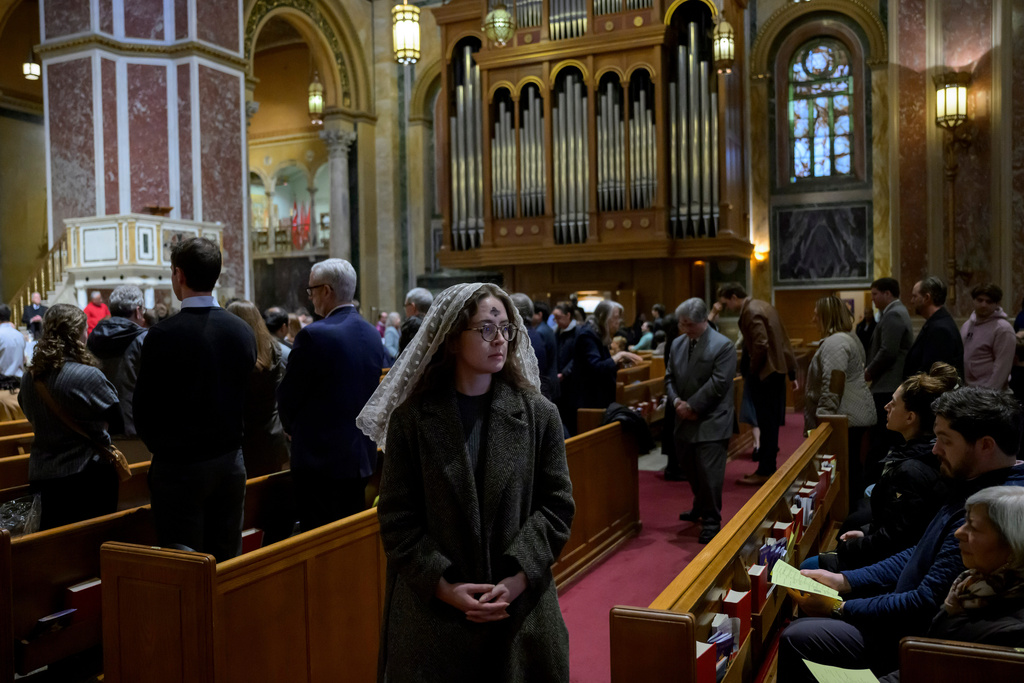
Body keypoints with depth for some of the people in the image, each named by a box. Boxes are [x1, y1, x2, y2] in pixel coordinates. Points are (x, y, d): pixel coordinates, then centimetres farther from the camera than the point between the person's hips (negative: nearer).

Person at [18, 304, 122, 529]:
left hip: (42, 475, 6)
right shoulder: (88, 376, -19)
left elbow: (33, 418, 14)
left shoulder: (28, 378, 0)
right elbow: (117, 420, -9)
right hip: (88, 476, -6)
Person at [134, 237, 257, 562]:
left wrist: (162, 448, 10)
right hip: (230, 463, 5)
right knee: (228, 563, 14)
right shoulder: (243, 331, 1)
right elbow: (247, 402, 6)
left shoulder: (164, 334, -14)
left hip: (180, 466, -4)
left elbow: (143, 410, -7)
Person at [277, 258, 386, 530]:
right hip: (362, 456, 7)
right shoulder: (372, 334, 5)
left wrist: (293, 427, 12)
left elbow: (287, 398, -9)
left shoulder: (313, 335, -17)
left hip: (321, 458, -7)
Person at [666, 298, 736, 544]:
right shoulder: (677, 344, 9)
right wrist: (676, 401, -7)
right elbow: (670, 377, 12)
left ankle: (711, 521, 9)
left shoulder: (723, 346, -11)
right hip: (686, 421, 6)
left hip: (711, 422, -6)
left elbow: (718, 383, -17)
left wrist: (691, 405, -17)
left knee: (709, 473, -4)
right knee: (693, 471, 18)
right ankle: (700, 509, 38)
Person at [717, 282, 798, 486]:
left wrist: (751, 371, -11)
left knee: (766, 423, -2)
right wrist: (792, 372, 18)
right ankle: (769, 467, 22)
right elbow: (783, 341, 16)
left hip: (764, 374, -10)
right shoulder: (763, 306, 14)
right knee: (771, 422, 14)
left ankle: (764, 472, 6)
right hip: (777, 370, 10)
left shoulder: (751, 312, -16)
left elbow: (760, 345, -25)